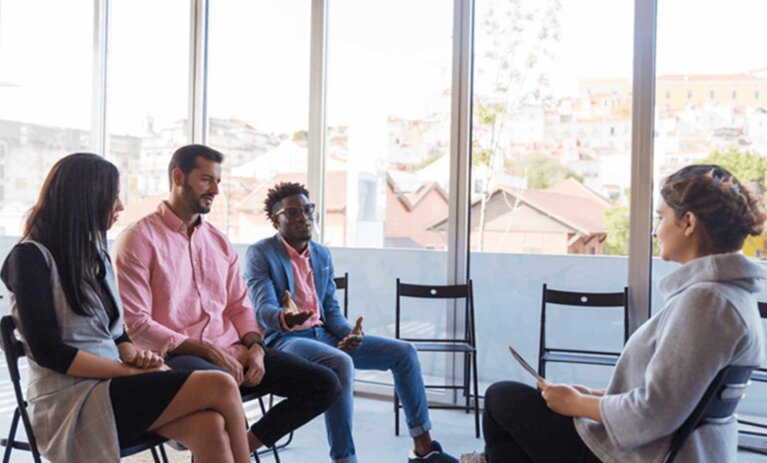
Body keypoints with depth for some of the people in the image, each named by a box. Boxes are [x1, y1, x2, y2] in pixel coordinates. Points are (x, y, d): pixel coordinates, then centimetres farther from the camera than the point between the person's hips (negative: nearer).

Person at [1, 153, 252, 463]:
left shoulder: (95, 254, 16)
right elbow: (48, 351, -13)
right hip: (73, 402, -6)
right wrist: (135, 372, -14)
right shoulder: (31, 257, -5)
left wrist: (134, 357, -8)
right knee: (220, 388, -24)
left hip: (112, 386, 6)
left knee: (210, 426, -25)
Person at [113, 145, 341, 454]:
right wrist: (206, 350, -17)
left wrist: (254, 346, -4)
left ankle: (247, 443, 7)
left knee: (326, 385, -6)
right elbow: (136, 324, -11)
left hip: (232, 351, 7)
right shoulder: (139, 239, -4)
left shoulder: (219, 241, 16)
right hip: (177, 355, -6)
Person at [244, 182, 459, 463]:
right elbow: (264, 310, -18)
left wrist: (350, 333, -8)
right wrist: (285, 318, -42)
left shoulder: (322, 255, 13)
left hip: (323, 335, 7)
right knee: (341, 363, -37)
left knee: (403, 352, -3)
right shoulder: (259, 255, -6)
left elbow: (331, 309, 13)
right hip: (284, 339, -7)